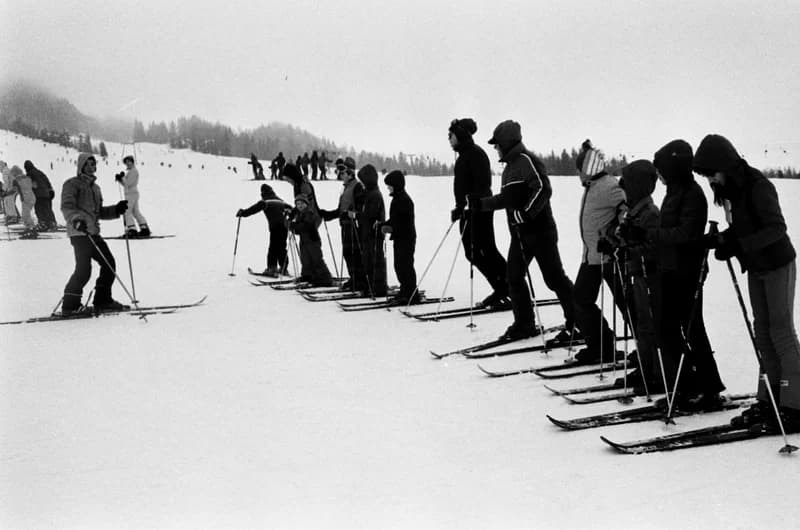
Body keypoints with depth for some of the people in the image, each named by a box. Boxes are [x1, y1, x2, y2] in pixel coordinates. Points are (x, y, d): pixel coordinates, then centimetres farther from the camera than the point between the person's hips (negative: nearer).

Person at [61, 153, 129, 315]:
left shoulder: (95, 187, 24)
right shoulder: (72, 184, -2)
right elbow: (67, 207, -15)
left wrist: (117, 210, 10)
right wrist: (76, 220, -34)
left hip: (93, 233, 8)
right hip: (79, 233, -8)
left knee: (109, 264, 7)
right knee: (84, 269, -15)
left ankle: (102, 301, 18)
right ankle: (70, 305, -5)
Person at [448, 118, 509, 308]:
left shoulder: (475, 153, -12)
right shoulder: (464, 155, 18)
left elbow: (482, 184, -21)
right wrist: (459, 209, 22)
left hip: (479, 211, -10)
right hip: (467, 211, 10)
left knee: (486, 250, -8)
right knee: (473, 253, 9)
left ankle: (508, 289, 0)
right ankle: (501, 290, 14)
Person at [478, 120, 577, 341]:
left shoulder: (527, 160, -11)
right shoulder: (510, 166, 18)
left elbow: (543, 189, -22)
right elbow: (506, 198, 27)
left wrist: (526, 213, -27)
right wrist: (481, 204, 25)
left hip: (539, 230, -9)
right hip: (519, 232, 10)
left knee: (554, 277, -6)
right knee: (513, 277, 7)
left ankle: (577, 323, 3)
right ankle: (524, 324, 16)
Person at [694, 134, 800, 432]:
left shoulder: (757, 186, -22)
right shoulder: (729, 189, 2)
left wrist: (737, 244, -35)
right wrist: (717, 239, -6)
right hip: (756, 267, 8)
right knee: (762, 332, 9)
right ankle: (768, 401, 14)